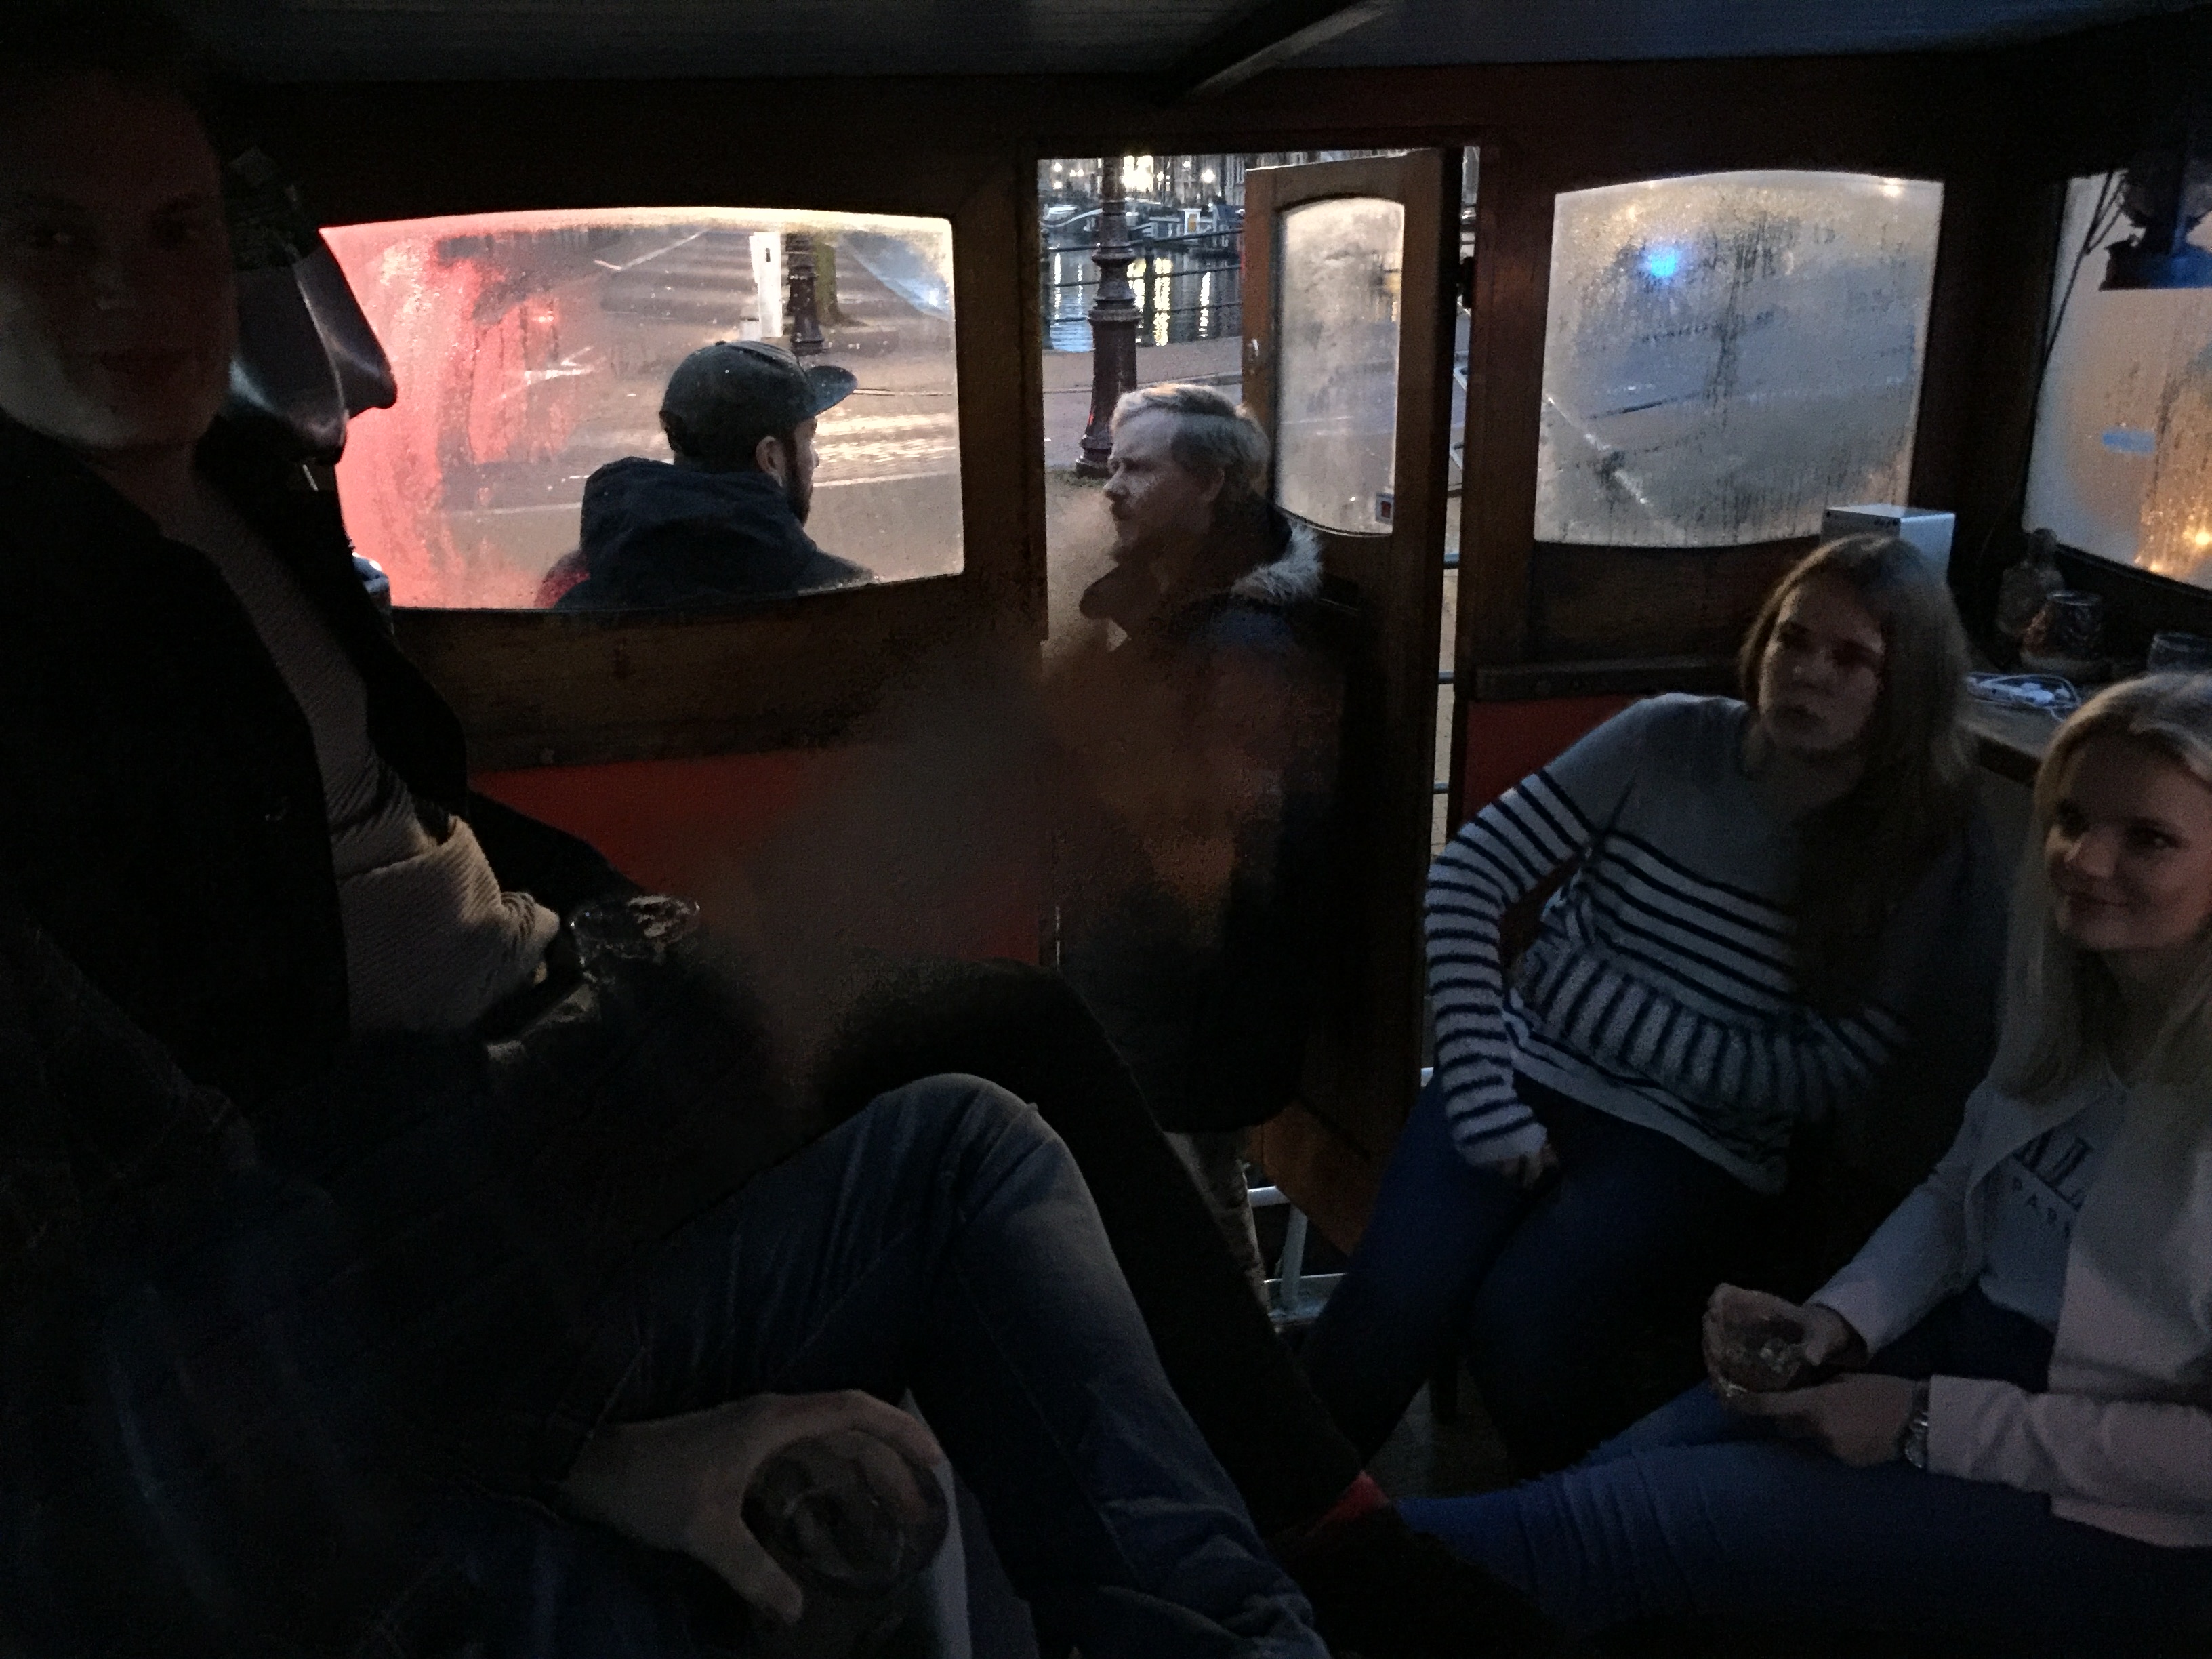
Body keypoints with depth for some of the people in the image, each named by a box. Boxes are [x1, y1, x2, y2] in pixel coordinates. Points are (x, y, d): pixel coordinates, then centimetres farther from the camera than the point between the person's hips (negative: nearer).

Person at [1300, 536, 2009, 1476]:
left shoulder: (1928, 854, -3)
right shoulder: (1667, 743, -2)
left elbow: (1831, 1078, -9)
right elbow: (1467, 876, -6)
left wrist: (1599, 996, -14)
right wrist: (1484, 1102, -15)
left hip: (1701, 1146, -1)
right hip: (1534, 1075, 1)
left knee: (1525, 1325, -27)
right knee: (1391, 1304, -24)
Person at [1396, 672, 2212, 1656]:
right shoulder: (2068, 990, 0)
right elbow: (1961, 1187, 11)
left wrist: (1926, 1424, -20)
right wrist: (1841, 1322, -6)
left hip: (2131, 1528, -6)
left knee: (1632, 1519, -18)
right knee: (1621, 1474, -13)